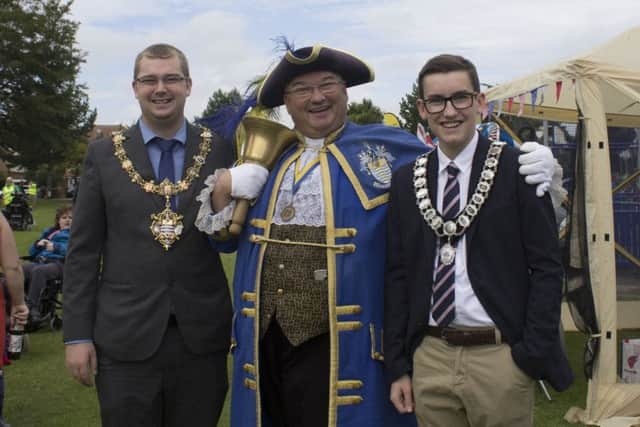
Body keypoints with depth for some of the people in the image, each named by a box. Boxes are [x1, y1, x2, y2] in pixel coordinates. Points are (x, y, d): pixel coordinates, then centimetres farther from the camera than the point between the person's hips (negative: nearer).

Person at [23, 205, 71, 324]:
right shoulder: (49, 232, 35)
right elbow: (32, 252, 31)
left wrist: (56, 247, -16)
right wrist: (38, 244, 8)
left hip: (59, 263, -5)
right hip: (40, 261, 5)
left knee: (38, 271, -38)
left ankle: (32, 308, -41)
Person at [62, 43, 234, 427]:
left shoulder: (221, 150, 2)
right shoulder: (104, 155, 3)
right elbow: (83, 251, 3)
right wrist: (77, 334, 0)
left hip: (203, 335, 0)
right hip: (125, 337, 0)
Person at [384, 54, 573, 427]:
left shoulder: (517, 169, -4)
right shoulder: (406, 180, 6)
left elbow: (547, 268, -4)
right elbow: (397, 274, 8)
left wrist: (533, 357, -9)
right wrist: (397, 366, 5)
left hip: (501, 357, -3)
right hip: (429, 358, 3)